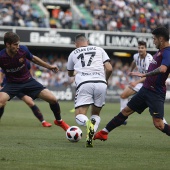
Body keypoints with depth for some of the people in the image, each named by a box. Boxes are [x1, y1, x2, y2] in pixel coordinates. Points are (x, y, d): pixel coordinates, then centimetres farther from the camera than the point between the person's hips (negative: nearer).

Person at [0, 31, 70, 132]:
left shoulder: (23, 50, -16)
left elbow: (33, 58, 6)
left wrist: (49, 66, 13)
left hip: (28, 81, 2)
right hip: (12, 84, -2)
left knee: (53, 99, -7)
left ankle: (59, 121, 22)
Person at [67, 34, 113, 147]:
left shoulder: (73, 54, 25)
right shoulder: (99, 50, 23)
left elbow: (70, 74, 41)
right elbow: (109, 69, 13)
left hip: (84, 83, -1)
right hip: (101, 83, 1)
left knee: (79, 116, 0)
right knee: (96, 114, 19)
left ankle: (88, 124, -37)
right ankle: (91, 135, -10)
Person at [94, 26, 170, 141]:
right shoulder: (160, 52, 12)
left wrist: (144, 75, -30)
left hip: (156, 93, -9)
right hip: (146, 89, 9)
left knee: (158, 124, -14)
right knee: (126, 111, 14)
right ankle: (104, 132, 24)